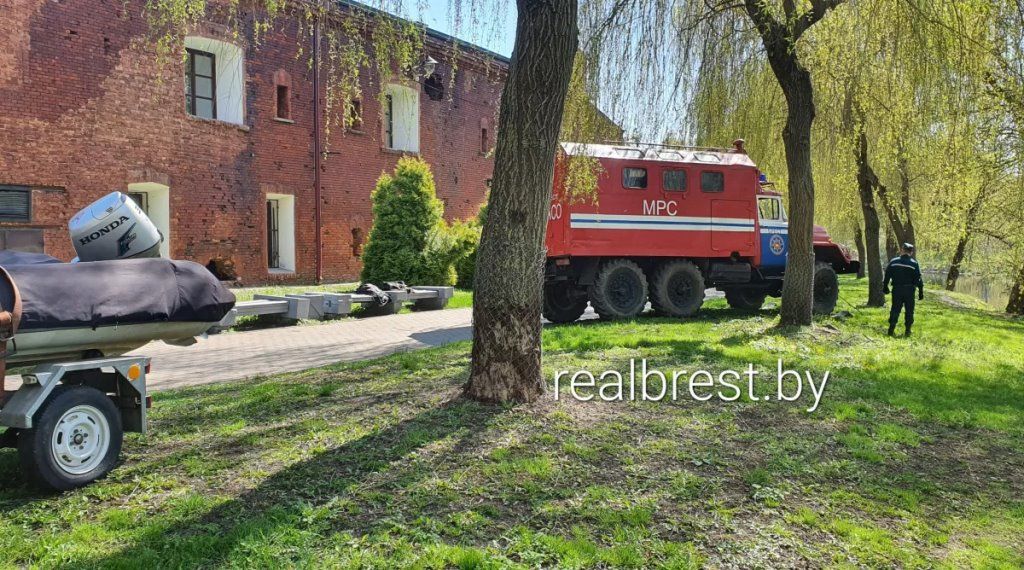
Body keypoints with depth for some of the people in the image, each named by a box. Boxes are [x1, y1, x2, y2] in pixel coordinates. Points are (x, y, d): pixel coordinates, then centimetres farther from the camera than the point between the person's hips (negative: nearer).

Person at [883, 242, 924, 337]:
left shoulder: (893, 262, 1)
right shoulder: (914, 263, -4)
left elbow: (887, 275, 5)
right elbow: (918, 279, -4)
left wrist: (885, 287, 14)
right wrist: (921, 292, 0)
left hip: (896, 290, 2)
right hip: (909, 290, -2)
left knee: (895, 309, 8)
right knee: (909, 311, 8)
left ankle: (891, 329, 4)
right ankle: (908, 331, 9)